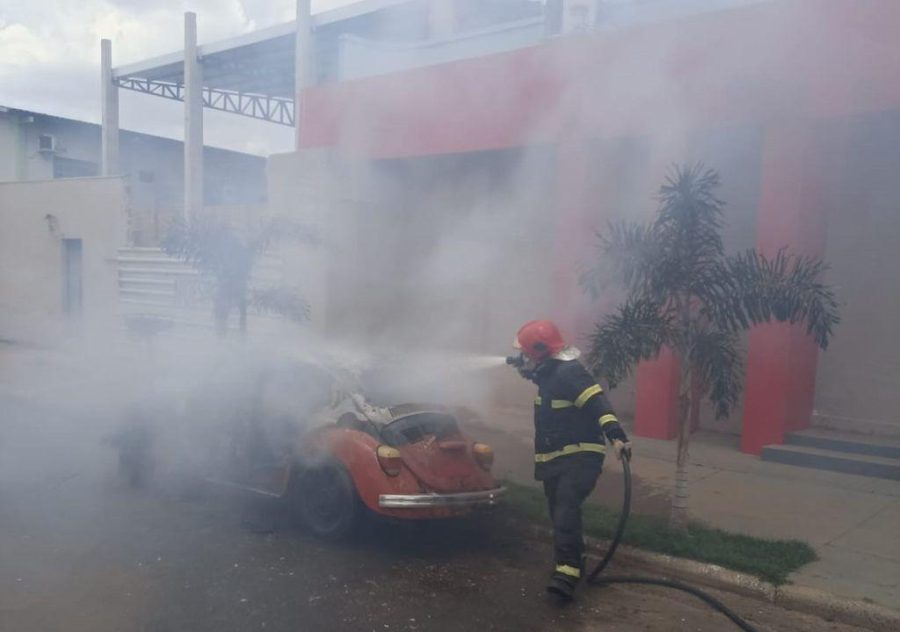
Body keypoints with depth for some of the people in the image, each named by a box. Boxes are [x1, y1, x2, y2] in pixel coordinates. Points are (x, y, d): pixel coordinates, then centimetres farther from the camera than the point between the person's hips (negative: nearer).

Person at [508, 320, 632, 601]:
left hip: (580, 457, -10)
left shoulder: (569, 372, -20)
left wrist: (616, 436, -42)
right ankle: (574, 562, 29)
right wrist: (523, 365, 38)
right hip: (556, 459, 10)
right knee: (560, 513, 14)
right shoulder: (549, 372, 11)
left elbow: (598, 404, -30)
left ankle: (567, 573, -27)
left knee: (565, 510, -23)